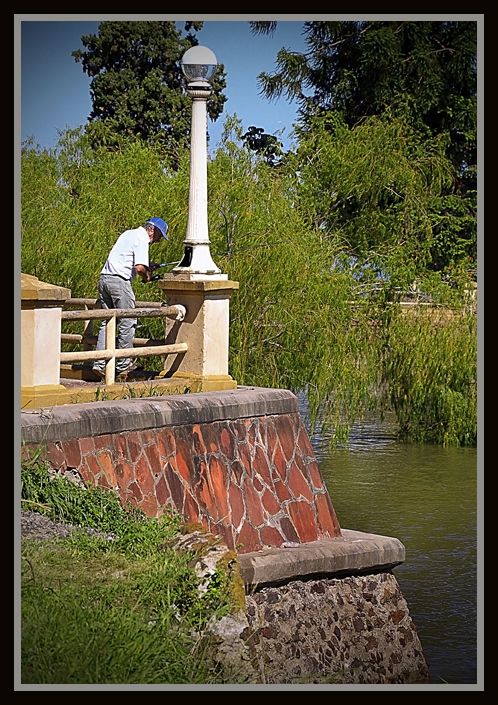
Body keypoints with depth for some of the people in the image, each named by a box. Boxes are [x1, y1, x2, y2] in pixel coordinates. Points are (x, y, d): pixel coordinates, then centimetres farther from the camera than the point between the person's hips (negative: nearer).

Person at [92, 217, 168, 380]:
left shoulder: (129, 234, 21)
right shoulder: (142, 240, -8)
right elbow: (139, 268, -20)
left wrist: (147, 266, 25)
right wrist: (147, 276, 1)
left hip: (104, 278, 9)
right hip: (119, 281, -9)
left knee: (107, 322, 10)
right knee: (127, 322, 1)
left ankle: (99, 363, 4)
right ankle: (123, 365, 6)